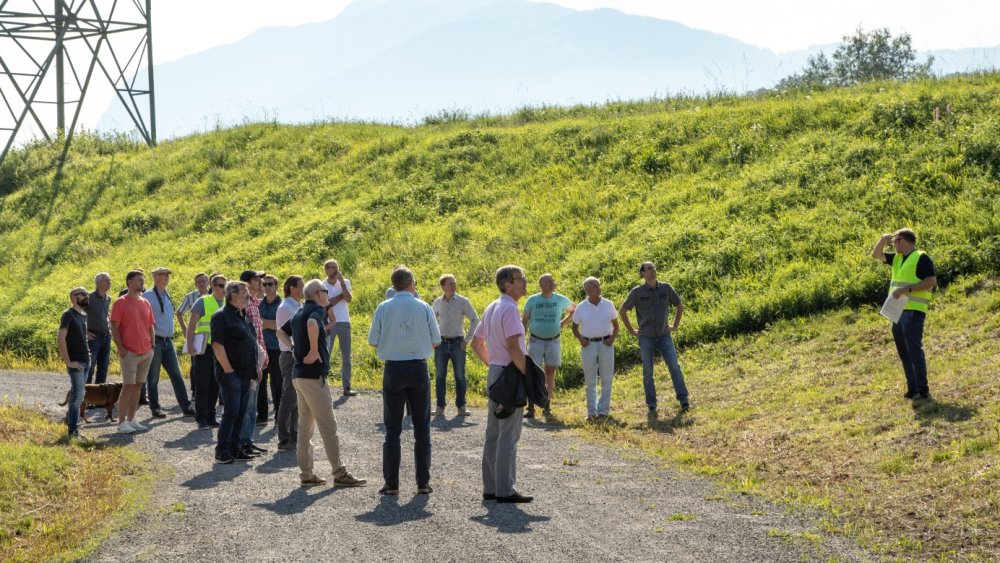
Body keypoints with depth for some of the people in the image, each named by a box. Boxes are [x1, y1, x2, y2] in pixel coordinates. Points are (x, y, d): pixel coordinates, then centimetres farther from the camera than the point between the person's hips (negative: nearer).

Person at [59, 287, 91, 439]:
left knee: (77, 394, 13)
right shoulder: (68, 315, -11)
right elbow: (61, 338, -19)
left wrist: (88, 355, 14)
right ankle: (73, 430, -8)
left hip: (86, 361, 7)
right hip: (76, 362, -7)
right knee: (78, 394, -11)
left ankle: (70, 420, 25)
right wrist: (68, 362, -20)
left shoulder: (84, 315, 13)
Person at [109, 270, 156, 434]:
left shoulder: (145, 303, 13)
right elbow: (114, 328, -8)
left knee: (138, 385, 8)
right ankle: (122, 422, -3)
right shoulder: (121, 303, -5)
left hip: (146, 352, 6)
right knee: (128, 386, -7)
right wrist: (121, 349, -14)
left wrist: (152, 345, 9)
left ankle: (131, 420, 15)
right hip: (129, 352, -6)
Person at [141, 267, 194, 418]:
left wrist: (170, 336, 16)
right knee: (153, 378, 3)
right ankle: (155, 408, 11)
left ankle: (186, 407, 6)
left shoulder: (167, 297, 14)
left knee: (176, 376, 5)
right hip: (154, 342, -7)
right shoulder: (147, 296, -8)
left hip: (168, 342, 7)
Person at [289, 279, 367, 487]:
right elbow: (312, 324, -34)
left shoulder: (298, 313, 16)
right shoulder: (317, 309, -11)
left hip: (298, 374, 9)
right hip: (313, 375, -9)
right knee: (328, 426, -6)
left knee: (305, 426, 11)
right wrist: (314, 349, -24)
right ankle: (340, 474, -4)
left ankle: (306, 474, 12)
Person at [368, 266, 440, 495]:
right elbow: (436, 342, 1)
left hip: (393, 369, 0)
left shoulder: (383, 308, -4)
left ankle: (391, 483, 3)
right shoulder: (424, 308, -4)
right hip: (418, 368, 0)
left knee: (392, 429, 5)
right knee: (422, 428, 9)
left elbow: (373, 342, 0)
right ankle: (423, 482, 9)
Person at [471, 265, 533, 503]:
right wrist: (528, 374, -16)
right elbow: (514, 347, -24)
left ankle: (490, 488, 17)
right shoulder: (509, 309, -16)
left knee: (493, 434, 12)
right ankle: (505, 490, -5)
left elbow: (477, 342, 22)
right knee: (508, 435, -7)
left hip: (495, 373, 10)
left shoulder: (491, 308, 15)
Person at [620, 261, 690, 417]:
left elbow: (679, 305, 15)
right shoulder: (637, 292, -6)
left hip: (664, 336, 1)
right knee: (648, 373, 2)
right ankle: (651, 406, 8)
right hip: (646, 338, -1)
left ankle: (683, 399, -3)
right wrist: (631, 331, 2)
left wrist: (675, 326, 9)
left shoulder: (666, 288, -1)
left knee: (674, 367, -8)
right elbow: (622, 311, 4)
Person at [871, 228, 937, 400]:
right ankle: (912, 387, 13)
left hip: (913, 311, -9)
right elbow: (876, 255, 27)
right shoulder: (897, 258, 18)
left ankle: (923, 390, -15)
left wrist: (907, 289, -20)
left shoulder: (921, 258, -7)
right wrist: (883, 239, 9)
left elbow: (932, 281, -15)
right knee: (903, 351, 9)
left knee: (914, 349, -14)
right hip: (898, 311, 9)